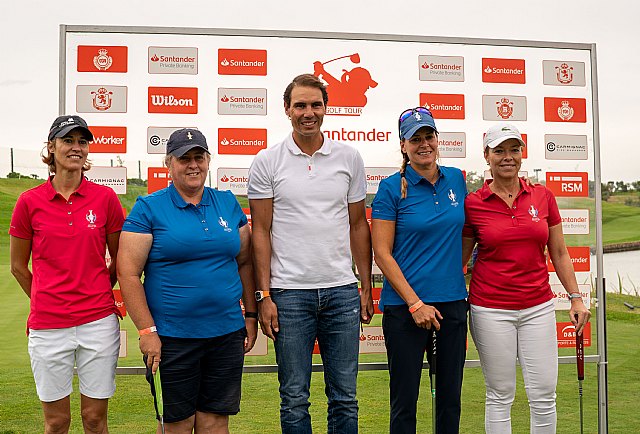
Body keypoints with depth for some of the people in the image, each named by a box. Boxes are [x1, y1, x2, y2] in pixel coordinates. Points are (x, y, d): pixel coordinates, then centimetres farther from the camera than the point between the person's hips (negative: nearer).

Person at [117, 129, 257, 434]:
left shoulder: (228, 203, 9)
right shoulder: (148, 208, -3)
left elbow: (244, 262, 14)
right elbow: (128, 274, -7)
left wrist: (251, 315, 10)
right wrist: (147, 331, -12)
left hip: (227, 333, 4)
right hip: (171, 338, -3)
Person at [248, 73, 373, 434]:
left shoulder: (349, 157, 6)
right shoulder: (267, 161, 0)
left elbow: (358, 225, 10)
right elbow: (261, 231, 0)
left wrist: (367, 287, 6)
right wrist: (264, 295, -5)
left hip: (342, 291, 2)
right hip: (289, 293, -2)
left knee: (345, 397, 10)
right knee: (295, 398, 8)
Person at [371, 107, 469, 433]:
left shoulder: (456, 179, 7)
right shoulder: (392, 188, -7)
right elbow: (382, 253, -10)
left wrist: (463, 274, 11)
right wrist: (415, 303, -14)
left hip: (453, 300, 5)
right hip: (405, 305, -4)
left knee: (450, 395, 14)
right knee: (405, 399, 6)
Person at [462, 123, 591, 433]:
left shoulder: (542, 196, 5)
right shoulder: (472, 204, -3)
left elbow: (559, 253, 10)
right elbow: (459, 258, 3)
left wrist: (575, 297, 5)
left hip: (538, 307, 2)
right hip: (490, 309, -2)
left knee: (544, 395, 5)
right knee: (500, 395, 6)